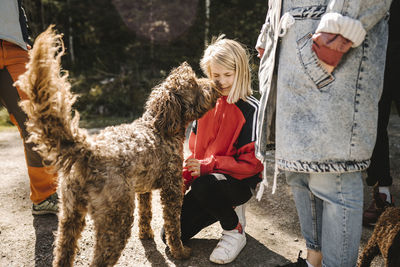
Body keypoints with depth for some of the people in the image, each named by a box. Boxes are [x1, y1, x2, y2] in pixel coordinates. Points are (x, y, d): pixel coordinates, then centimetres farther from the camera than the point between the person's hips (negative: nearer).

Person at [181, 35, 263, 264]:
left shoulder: (251, 109, -14)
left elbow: (252, 163, -16)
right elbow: (195, 148, 12)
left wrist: (208, 166, -24)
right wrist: (183, 178, -3)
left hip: (240, 182, -6)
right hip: (204, 176, 6)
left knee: (204, 185, -39)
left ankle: (235, 232, -8)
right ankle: (227, 208, 20)